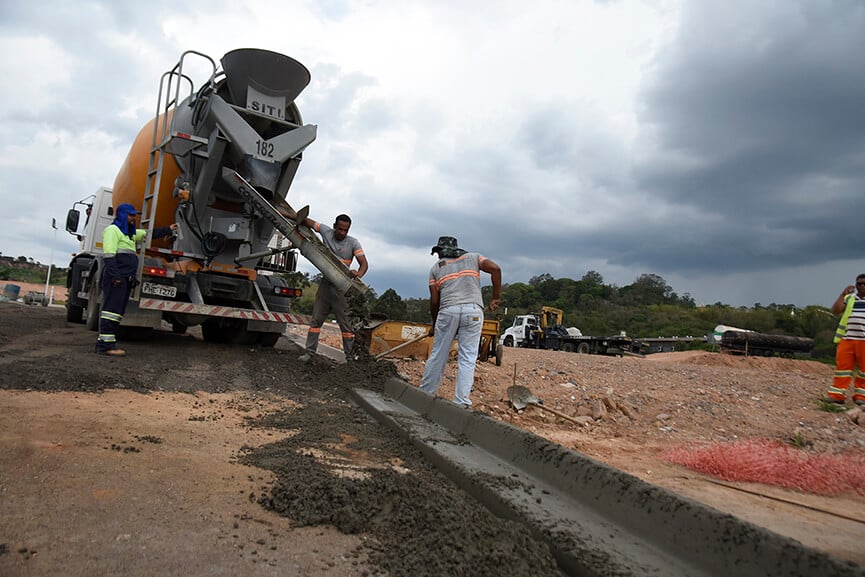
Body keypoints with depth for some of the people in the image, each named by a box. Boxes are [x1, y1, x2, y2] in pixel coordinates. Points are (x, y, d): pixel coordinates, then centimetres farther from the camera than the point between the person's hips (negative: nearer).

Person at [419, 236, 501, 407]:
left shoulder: (436, 268, 17)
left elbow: (434, 300, 10)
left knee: (438, 356, 11)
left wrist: (434, 325, 22)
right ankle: (461, 402, 0)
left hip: (447, 311, 0)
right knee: (467, 359, 3)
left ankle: (425, 393, 20)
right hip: (473, 310, 0)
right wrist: (496, 298, 7)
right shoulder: (473, 257, 19)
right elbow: (495, 268, 2)